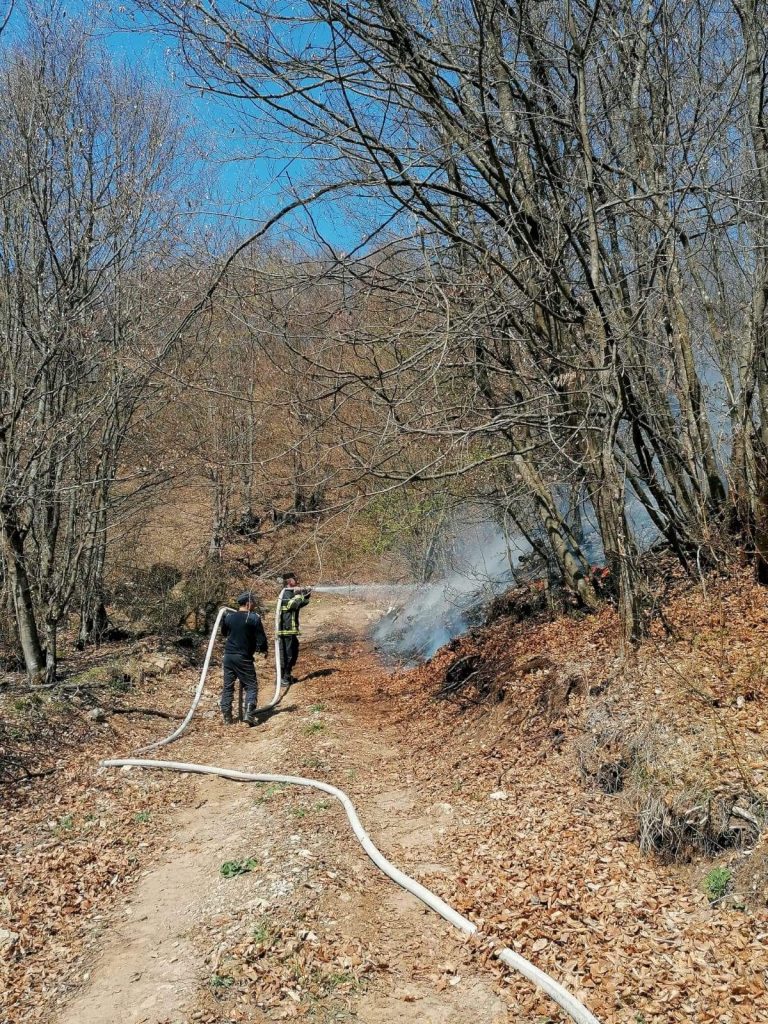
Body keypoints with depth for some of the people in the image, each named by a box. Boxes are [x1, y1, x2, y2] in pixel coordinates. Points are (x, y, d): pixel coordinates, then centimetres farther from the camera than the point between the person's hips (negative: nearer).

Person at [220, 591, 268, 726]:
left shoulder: (229, 616, 5)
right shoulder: (254, 618, -11)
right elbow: (261, 639, -9)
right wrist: (264, 649, 10)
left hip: (228, 655, 5)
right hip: (244, 658, -5)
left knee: (228, 686, 11)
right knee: (251, 686, 4)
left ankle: (227, 717, 11)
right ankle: (249, 714, -11)